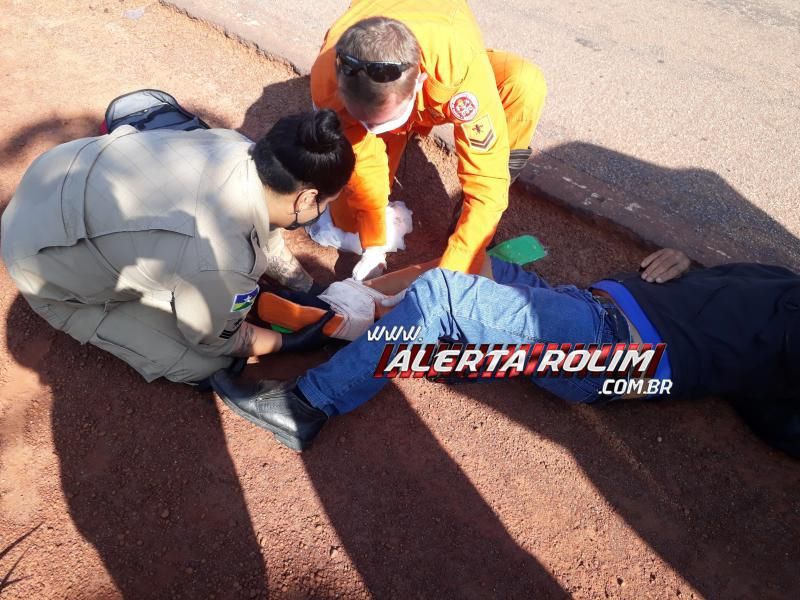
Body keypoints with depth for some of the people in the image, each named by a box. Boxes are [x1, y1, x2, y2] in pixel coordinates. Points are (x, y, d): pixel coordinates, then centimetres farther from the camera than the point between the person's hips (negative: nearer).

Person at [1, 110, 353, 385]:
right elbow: (213, 340, -15)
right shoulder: (222, 263, -38)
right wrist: (289, 343, -3)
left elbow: (262, 226, 3)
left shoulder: (238, 147, -18)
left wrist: (311, 292, 8)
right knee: (202, 363, -2)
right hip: (45, 260, -6)